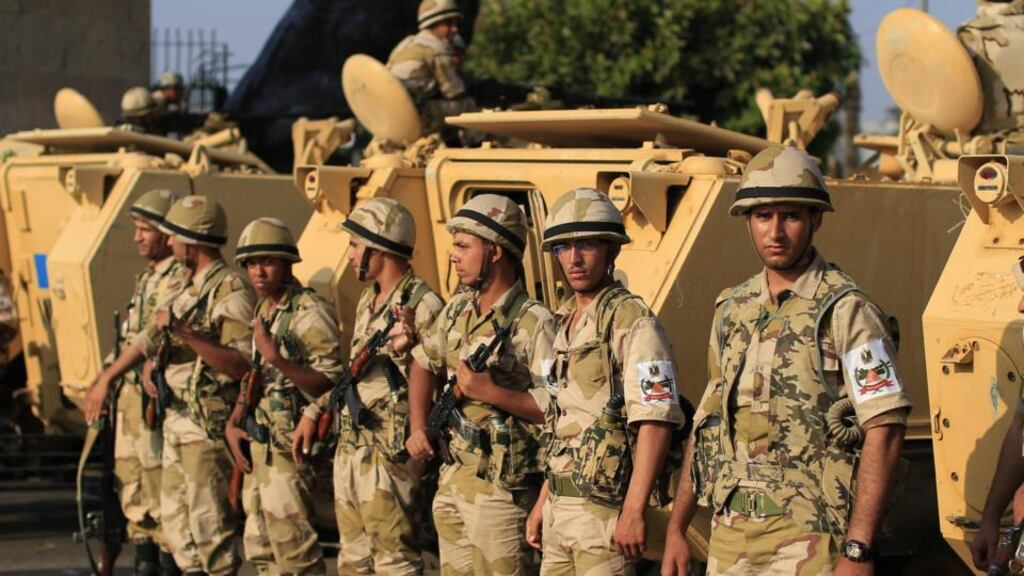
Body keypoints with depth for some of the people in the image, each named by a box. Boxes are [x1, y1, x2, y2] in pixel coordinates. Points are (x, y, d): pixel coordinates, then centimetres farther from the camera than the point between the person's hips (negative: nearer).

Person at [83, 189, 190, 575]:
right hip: (129, 394, 10)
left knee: (159, 487, -8)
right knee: (131, 487, 12)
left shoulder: (180, 279, -12)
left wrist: (106, 379, -22)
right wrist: (103, 383, 16)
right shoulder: (146, 279, 18)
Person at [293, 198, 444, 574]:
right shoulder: (368, 300, 14)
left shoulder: (422, 306, -15)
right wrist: (315, 412, 19)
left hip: (389, 456, -9)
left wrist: (404, 352, -36)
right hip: (349, 451, 9)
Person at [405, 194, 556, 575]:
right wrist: (418, 429, 12)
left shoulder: (533, 323, -15)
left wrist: (491, 392, -22)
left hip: (501, 487, -8)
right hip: (452, 481, 8)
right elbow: (423, 364, 25)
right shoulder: (457, 310, 9)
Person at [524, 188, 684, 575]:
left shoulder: (632, 322, -12)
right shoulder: (567, 324, 16)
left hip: (605, 510, -8)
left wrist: (633, 511, -24)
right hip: (562, 510, 8)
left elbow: (656, 422, -19)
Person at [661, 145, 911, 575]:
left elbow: (884, 431, -13)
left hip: (809, 539, -6)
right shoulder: (733, 311, 12)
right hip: (729, 535, 6)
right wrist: (676, 528, 15)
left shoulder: (846, 312, -7)